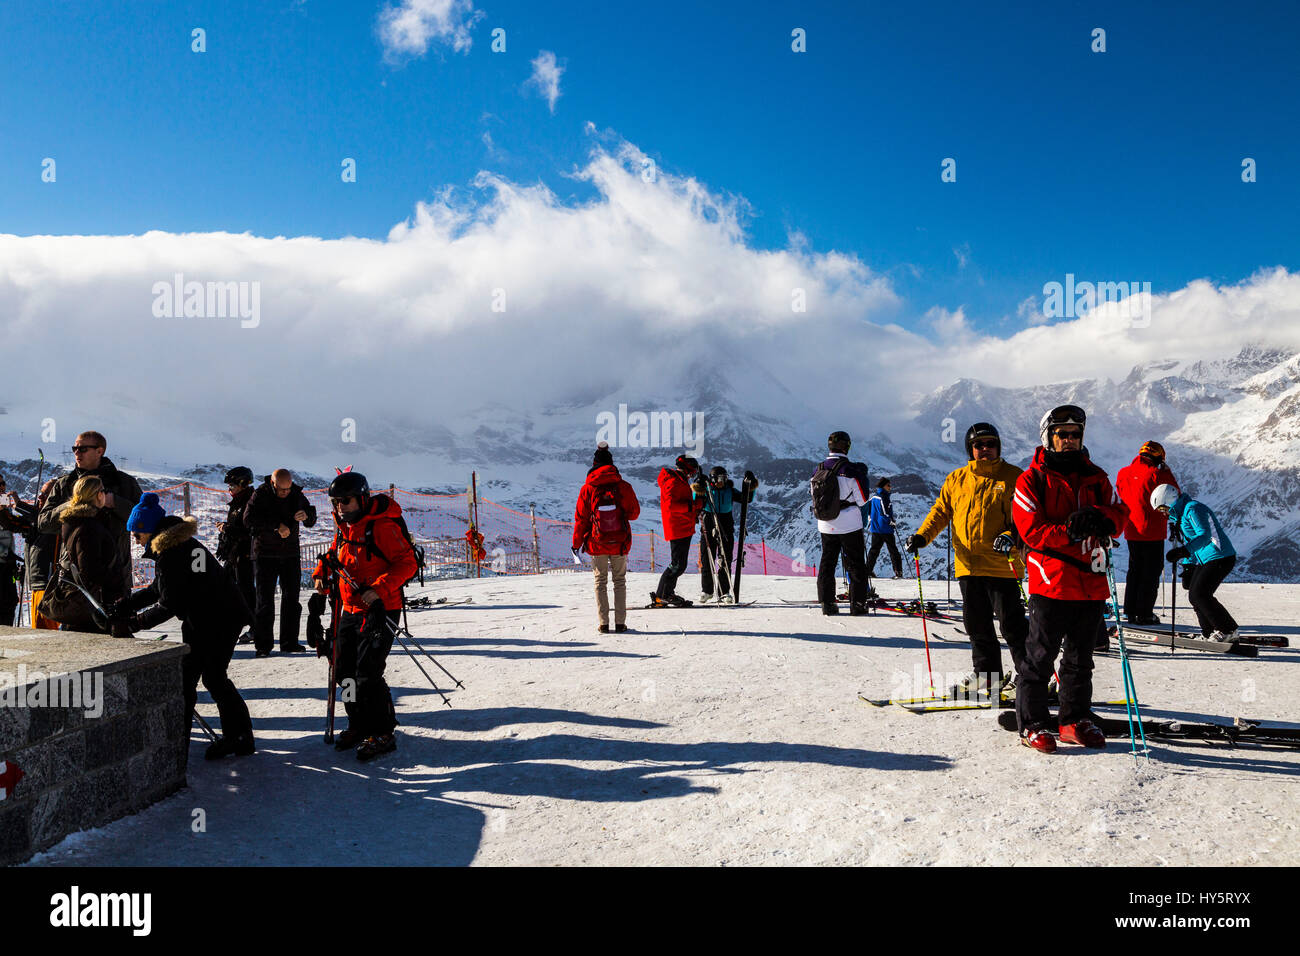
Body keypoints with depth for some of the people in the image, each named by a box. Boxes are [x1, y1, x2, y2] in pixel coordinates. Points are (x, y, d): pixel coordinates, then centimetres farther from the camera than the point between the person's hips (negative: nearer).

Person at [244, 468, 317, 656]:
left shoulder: (296, 495, 2)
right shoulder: (260, 495, -8)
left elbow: (311, 522, 5)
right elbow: (249, 520, -20)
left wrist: (306, 515, -19)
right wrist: (277, 525, -26)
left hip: (290, 554, 4)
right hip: (265, 554, -3)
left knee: (291, 598, 5)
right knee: (265, 600, -3)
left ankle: (289, 642, 13)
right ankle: (263, 645, 3)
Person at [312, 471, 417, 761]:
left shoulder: (382, 526, -15)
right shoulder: (343, 529, 11)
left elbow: (407, 563, -19)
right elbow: (333, 555, 28)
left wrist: (379, 589, -27)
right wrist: (322, 575, 8)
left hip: (381, 608, -8)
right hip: (351, 610, 8)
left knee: (367, 672, -11)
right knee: (345, 670, 11)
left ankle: (383, 734, 1)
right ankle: (360, 726, 27)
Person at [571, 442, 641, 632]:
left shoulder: (587, 489, -7)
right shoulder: (623, 486, -7)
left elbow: (581, 519, -3)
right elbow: (634, 513, 2)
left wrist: (577, 543, 7)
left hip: (597, 544, 0)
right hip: (620, 544, 0)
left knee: (600, 582, 10)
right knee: (620, 581, 11)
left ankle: (603, 623, 5)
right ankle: (620, 623, 8)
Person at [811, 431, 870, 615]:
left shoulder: (818, 470, 0)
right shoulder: (850, 469, -15)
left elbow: (815, 498, 8)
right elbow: (862, 500, -10)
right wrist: (862, 475, 4)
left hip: (825, 526, 4)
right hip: (849, 525, -4)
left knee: (827, 562, 13)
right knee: (855, 564, 5)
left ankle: (826, 602, 10)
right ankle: (857, 603, 5)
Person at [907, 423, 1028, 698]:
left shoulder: (1013, 477, 2)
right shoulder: (956, 479, 12)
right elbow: (940, 511, 14)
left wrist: (1012, 536, -20)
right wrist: (922, 536, -2)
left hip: (1001, 564, -4)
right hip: (967, 564, 4)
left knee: (1012, 623, -2)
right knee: (977, 625, 11)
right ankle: (987, 675, 24)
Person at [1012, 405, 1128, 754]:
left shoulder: (1095, 477, 14)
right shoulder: (1032, 480, -1)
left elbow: (1120, 512, 7)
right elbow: (1031, 531, -10)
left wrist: (1100, 517, -14)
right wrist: (1070, 531, -22)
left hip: (1091, 581, 5)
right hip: (1051, 580, -5)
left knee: (1081, 657, 14)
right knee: (1040, 655, -2)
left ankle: (1075, 720, 26)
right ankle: (1032, 724, 8)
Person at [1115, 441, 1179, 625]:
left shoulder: (1122, 473, 6)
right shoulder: (1156, 474, -13)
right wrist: (1167, 473, 2)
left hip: (1131, 532, 6)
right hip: (1152, 532, -6)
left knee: (1134, 569, 17)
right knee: (1151, 571, 3)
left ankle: (1130, 611, 18)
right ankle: (1144, 614, 3)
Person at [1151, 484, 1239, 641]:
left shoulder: (1193, 509, -15)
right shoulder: (1178, 514, 16)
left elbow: (1204, 535, -27)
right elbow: (1189, 541, 24)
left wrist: (1182, 551, -36)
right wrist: (1187, 568, 18)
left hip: (1220, 557, -10)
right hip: (1204, 560, 10)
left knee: (1199, 594, -14)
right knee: (1194, 595, 5)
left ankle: (1228, 630, -4)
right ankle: (1210, 632, 14)